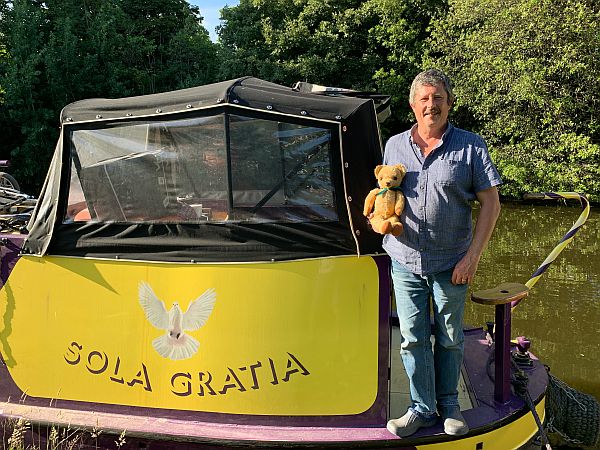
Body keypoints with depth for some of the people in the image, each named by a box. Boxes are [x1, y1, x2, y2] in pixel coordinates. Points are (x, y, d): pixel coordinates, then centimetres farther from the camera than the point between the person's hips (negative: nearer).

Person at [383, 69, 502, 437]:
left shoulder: (471, 146, -3)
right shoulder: (395, 145, 7)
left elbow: (491, 203, -3)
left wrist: (472, 256, -10)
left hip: (451, 263, -2)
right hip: (405, 260, 2)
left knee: (450, 339, 11)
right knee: (413, 338, 6)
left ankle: (449, 404, 30)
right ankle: (422, 408, 22)